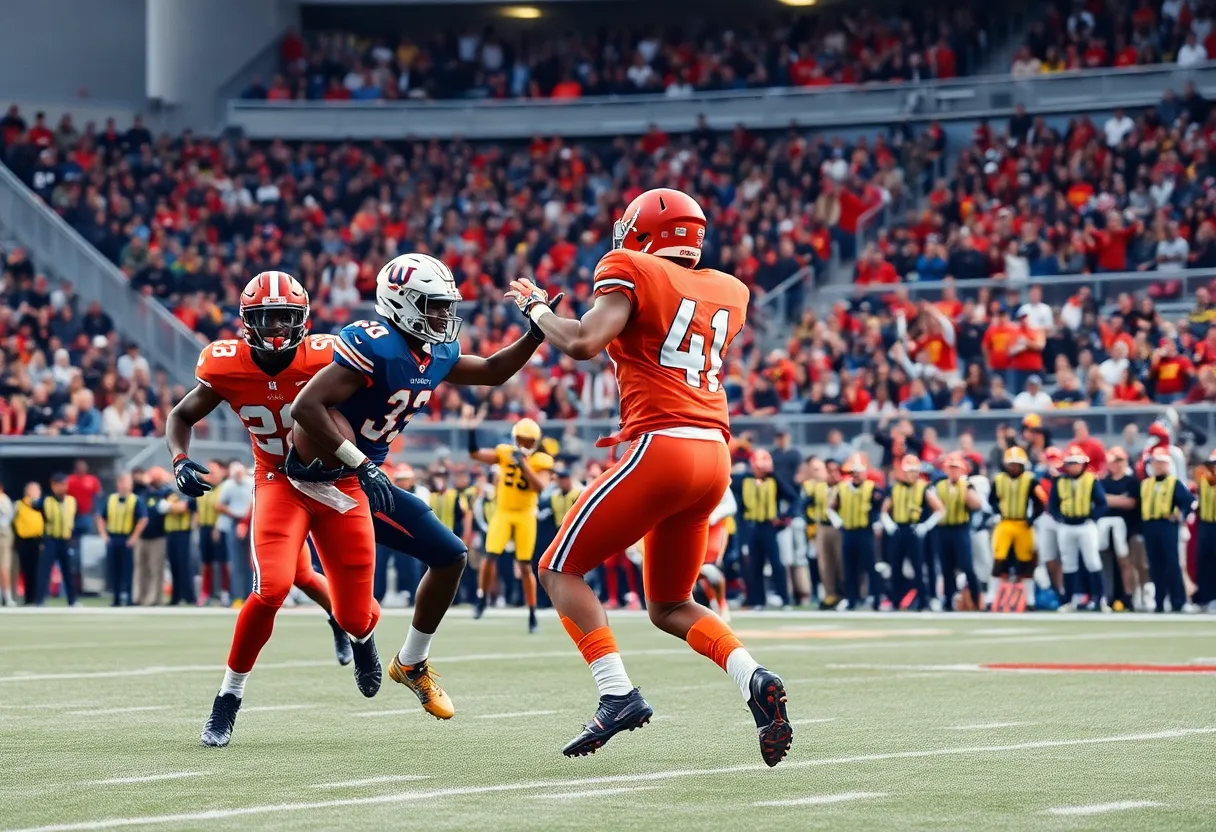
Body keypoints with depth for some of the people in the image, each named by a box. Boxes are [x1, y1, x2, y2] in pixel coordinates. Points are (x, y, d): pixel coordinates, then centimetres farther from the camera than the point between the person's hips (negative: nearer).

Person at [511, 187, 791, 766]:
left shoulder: (631, 271, 0)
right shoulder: (727, 293, 20)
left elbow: (583, 343, -14)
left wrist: (535, 307, 4)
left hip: (661, 447, -7)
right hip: (715, 456, 7)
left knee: (561, 570, 5)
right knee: (669, 605, 19)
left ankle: (617, 694, -11)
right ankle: (755, 680, -4)